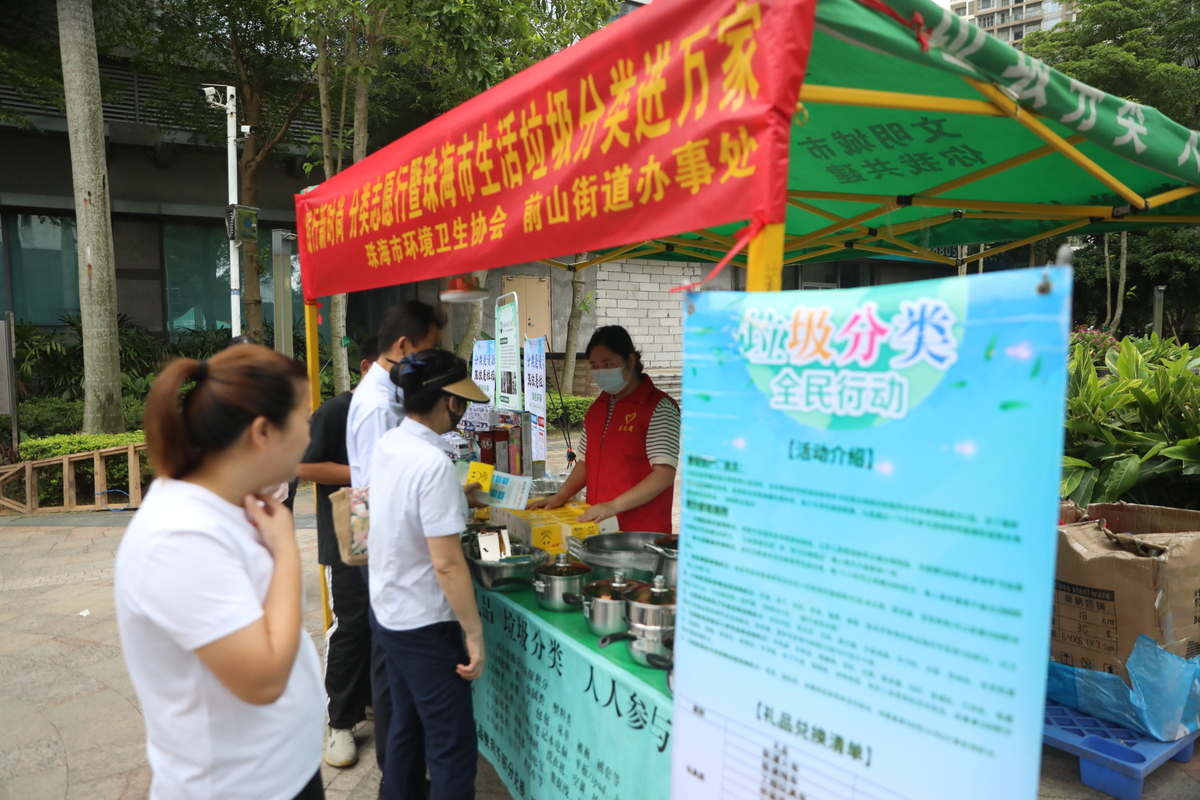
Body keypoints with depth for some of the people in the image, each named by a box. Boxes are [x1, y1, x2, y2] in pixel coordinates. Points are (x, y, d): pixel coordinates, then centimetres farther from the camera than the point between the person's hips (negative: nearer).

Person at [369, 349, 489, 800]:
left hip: (388, 612, 9)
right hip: (425, 626, -9)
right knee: (454, 745, 4)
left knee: (407, 725, 23)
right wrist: (475, 634, -19)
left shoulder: (388, 445, 0)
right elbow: (447, 564, -26)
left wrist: (457, 501, 21)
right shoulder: (434, 464, -25)